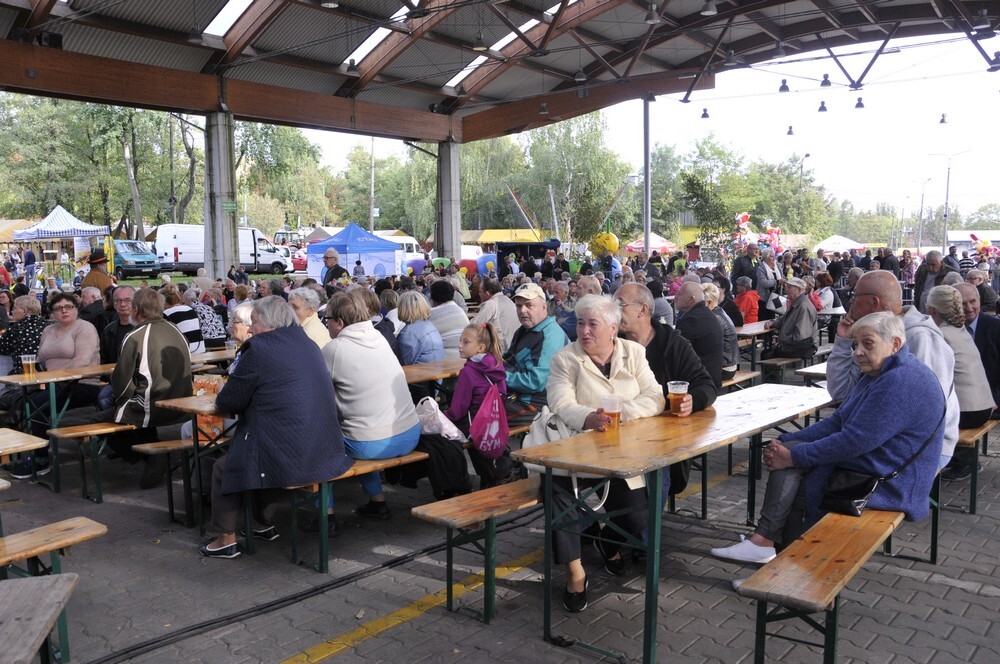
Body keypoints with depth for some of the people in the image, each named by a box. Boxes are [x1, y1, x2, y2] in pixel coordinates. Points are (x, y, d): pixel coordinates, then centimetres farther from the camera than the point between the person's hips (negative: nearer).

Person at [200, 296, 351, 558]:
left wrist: (222, 396, 16)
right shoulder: (308, 345, 10)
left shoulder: (258, 350, -12)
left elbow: (228, 402, -5)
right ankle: (264, 526, 45)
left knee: (222, 469, 16)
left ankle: (226, 540, 26)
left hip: (289, 462, -7)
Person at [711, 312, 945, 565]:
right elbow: (838, 422, 11)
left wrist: (795, 456, -18)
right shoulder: (879, 374, 14)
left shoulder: (902, 382, -22)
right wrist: (786, 442, -1)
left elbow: (855, 440, -26)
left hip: (888, 485, -10)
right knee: (789, 450, -2)